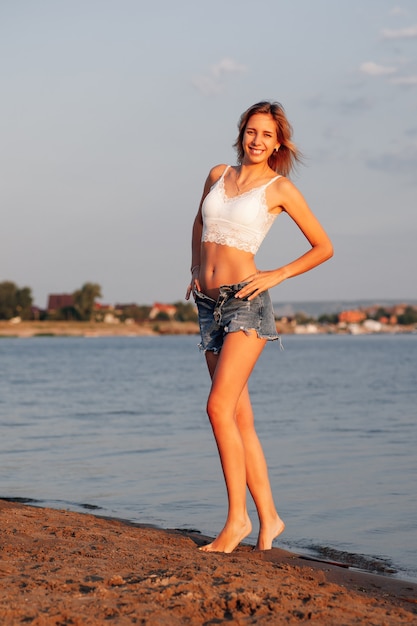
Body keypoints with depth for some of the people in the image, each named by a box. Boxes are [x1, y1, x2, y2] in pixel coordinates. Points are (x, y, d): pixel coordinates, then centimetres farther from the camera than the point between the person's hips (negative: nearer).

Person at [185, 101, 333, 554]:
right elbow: (199, 224, 32)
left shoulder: (280, 188, -1)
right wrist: (196, 268, 19)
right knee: (240, 417, 5)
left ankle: (237, 518, -10)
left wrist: (276, 276, -4)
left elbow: (323, 247, 5)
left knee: (219, 408, -17)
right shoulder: (218, 176, 13)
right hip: (209, 304, 6)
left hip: (245, 301, -6)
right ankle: (268, 517, 12)